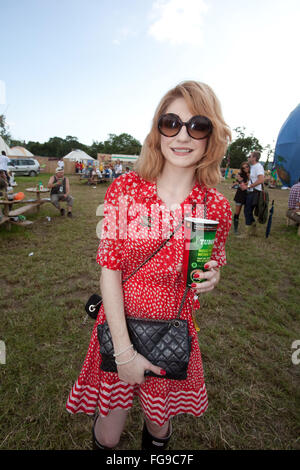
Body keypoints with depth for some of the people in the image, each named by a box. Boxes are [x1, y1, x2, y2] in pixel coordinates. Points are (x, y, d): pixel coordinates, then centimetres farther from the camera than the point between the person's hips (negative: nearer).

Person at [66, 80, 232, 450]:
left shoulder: (217, 207, -9)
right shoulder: (125, 189, -14)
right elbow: (109, 269, -13)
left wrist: (211, 277, -17)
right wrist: (123, 350, -14)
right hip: (119, 325, -1)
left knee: (159, 427, 25)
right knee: (108, 435, 19)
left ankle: (153, 440, 62)